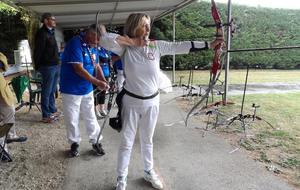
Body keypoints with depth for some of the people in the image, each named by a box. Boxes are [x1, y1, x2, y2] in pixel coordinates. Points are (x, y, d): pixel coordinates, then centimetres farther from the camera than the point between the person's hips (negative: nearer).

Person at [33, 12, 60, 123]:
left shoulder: (51, 32, 17)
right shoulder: (42, 33, -11)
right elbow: (38, 51, -14)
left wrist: (57, 63, 16)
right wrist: (38, 66, -13)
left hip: (55, 65, 9)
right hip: (48, 66, -9)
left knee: (52, 91, 16)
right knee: (46, 91, -2)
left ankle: (53, 111, 26)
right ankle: (46, 116, 5)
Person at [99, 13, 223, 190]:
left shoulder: (157, 46, -4)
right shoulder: (125, 48, -11)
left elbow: (182, 46, -4)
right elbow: (107, 41, -29)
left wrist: (209, 44, -3)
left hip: (152, 102, 3)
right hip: (131, 102, -2)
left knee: (147, 140, 19)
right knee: (127, 142, 8)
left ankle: (149, 172, 41)